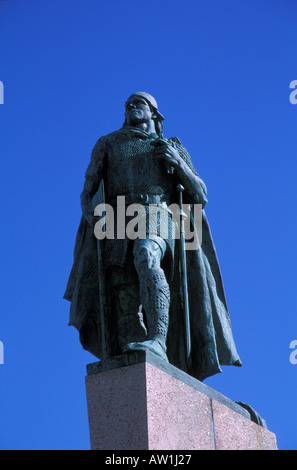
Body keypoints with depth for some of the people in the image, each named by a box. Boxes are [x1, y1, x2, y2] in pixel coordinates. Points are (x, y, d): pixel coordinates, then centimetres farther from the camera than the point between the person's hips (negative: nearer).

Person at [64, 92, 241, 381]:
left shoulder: (173, 147, 27)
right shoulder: (108, 144, 28)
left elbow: (200, 197, 18)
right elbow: (87, 193, 17)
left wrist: (177, 162, 2)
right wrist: (94, 217, -6)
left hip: (158, 218, -2)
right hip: (117, 226, 2)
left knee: (146, 257, -37)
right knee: (126, 303, -16)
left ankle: (158, 343, -50)